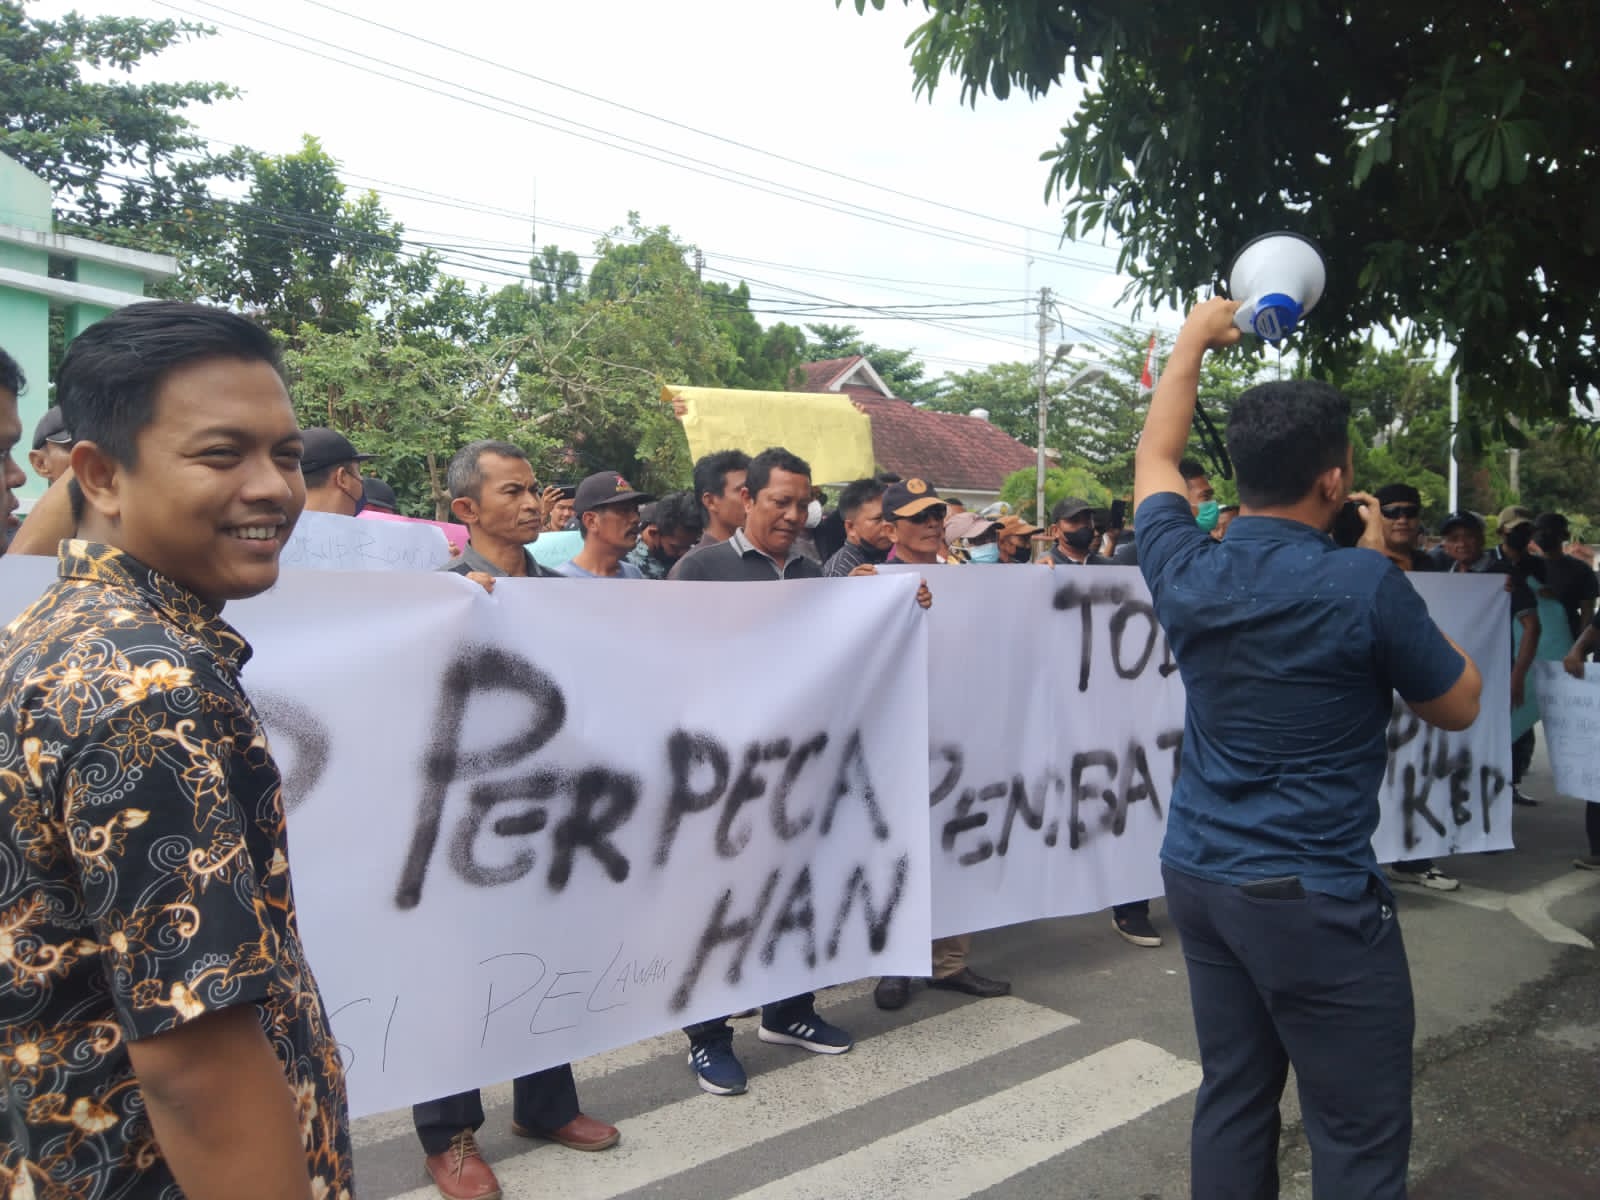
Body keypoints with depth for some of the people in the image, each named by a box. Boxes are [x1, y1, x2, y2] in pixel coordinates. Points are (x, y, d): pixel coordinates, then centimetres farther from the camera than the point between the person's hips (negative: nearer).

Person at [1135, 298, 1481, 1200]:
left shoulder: (1187, 571, -2)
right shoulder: (1361, 586, -16)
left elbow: (1156, 457, 19)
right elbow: (1460, 706, 1)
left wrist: (1195, 337, 28)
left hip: (1200, 876, 6)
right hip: (1316, 895, -6)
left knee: (1233, 1098, 16)